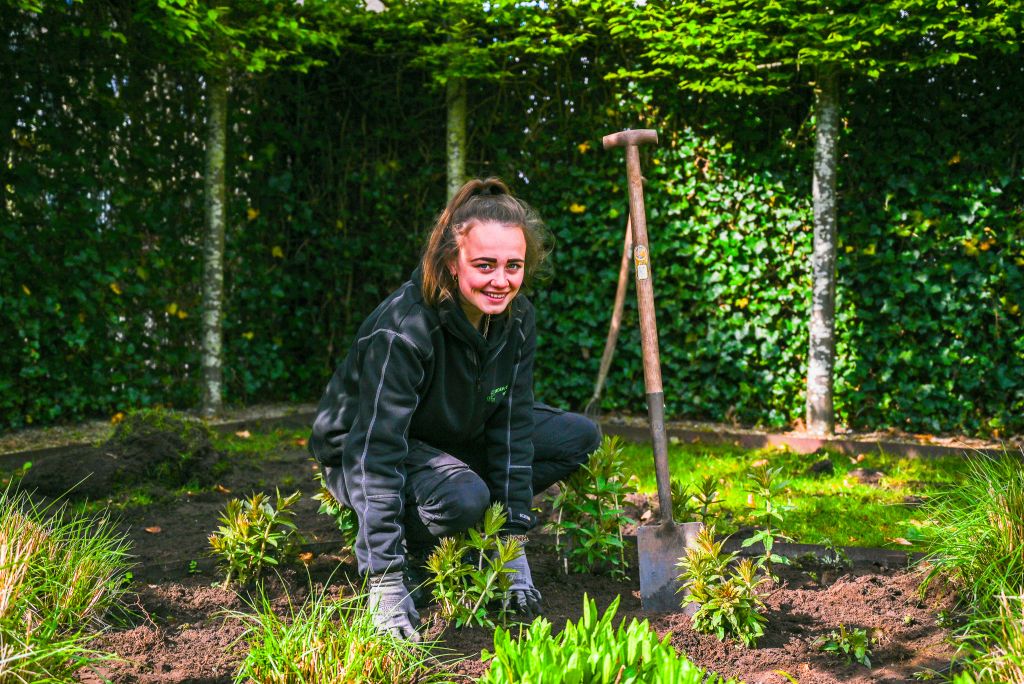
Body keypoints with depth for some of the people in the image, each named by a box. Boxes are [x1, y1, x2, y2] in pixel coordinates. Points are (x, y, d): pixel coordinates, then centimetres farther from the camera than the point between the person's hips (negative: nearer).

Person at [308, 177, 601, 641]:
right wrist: (385, 586, -37)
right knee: (465, 498, -37)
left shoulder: (517, 318, -15)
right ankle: (407, 544, -4)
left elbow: (512, 425, -12)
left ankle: (466, 536, 1)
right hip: (358, 451, -7)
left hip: (455, 438, 7)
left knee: (579, 438, -5)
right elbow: (377, 452, -35)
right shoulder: (401, 331, -34)